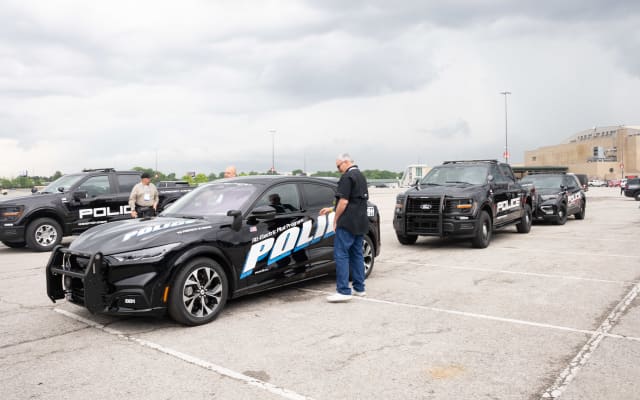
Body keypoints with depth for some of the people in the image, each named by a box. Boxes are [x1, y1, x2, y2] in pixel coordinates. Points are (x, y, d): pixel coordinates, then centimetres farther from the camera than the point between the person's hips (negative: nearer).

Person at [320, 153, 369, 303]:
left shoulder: (347, 177, -12)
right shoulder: (361, 176, 19)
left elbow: (344, 201, -18)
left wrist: (336, 219, -7)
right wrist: (331, 209, 24)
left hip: (347, 223, -10)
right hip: (361, 223, 10)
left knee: (341, 255, -7)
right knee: (357, 254, 14)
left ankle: (343, 291, -10)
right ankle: (359, 288, 19)